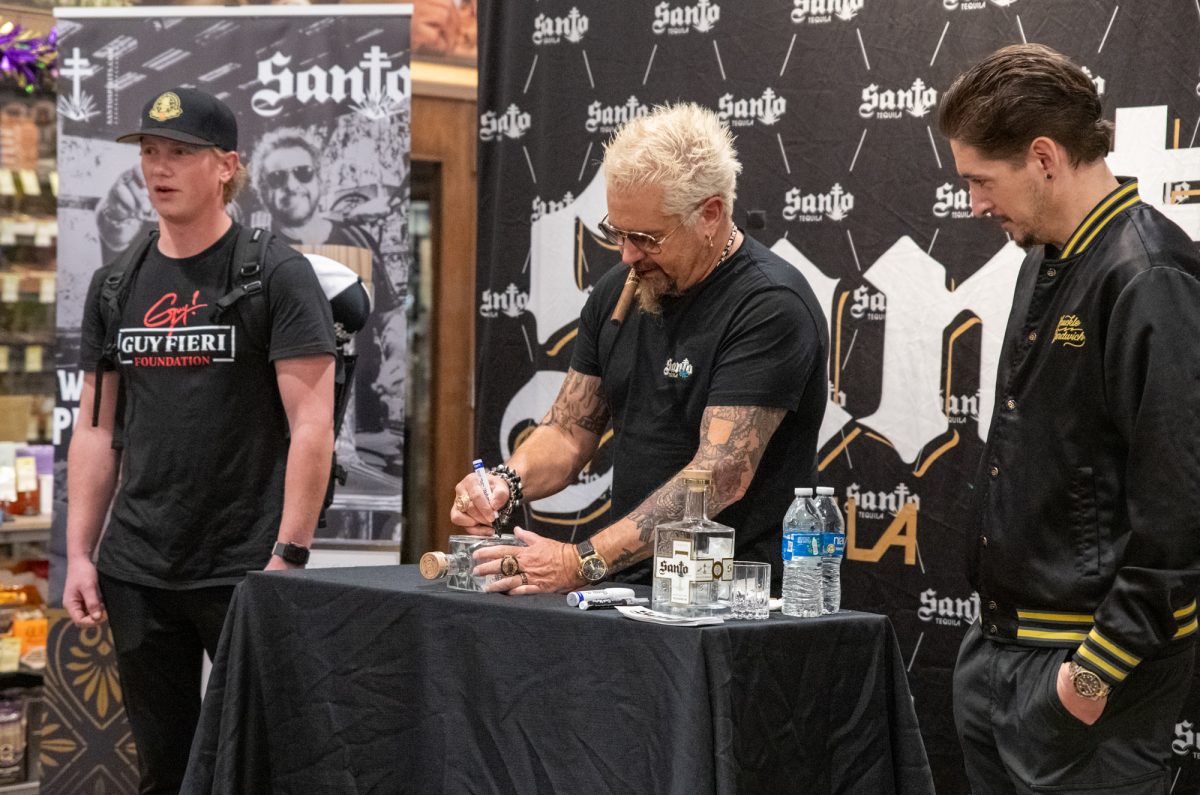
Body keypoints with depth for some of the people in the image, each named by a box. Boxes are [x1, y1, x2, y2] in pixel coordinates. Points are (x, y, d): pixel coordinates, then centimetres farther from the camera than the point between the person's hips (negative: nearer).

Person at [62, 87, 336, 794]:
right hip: (138, 572, 5)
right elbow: (97, 430, 13)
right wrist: (79, 554, 6)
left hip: (244, 572, -5)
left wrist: (287, 558, -16)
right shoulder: (117, 284, 10)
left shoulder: (276, 274, -6)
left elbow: (312, 427, -11)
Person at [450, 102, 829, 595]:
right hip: (632, 588, 7)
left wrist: (584, 562, -26)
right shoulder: (618, 290, 11)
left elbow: (720, 476, -21)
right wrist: (508, 481, -6)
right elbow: (569, 431, 16)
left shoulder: (771, 306, -14)